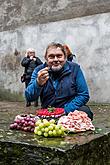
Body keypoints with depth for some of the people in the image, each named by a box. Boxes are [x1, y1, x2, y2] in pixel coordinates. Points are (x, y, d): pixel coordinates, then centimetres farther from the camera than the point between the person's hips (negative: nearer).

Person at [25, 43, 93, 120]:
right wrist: (38, 83, -27)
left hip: (71, 111, -1)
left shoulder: (74, 68, -1)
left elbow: (84, 95, -5)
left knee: (85, 111, -30)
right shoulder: (39, 70, 1)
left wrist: (65, 111, -16)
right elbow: (29, 97, -6)